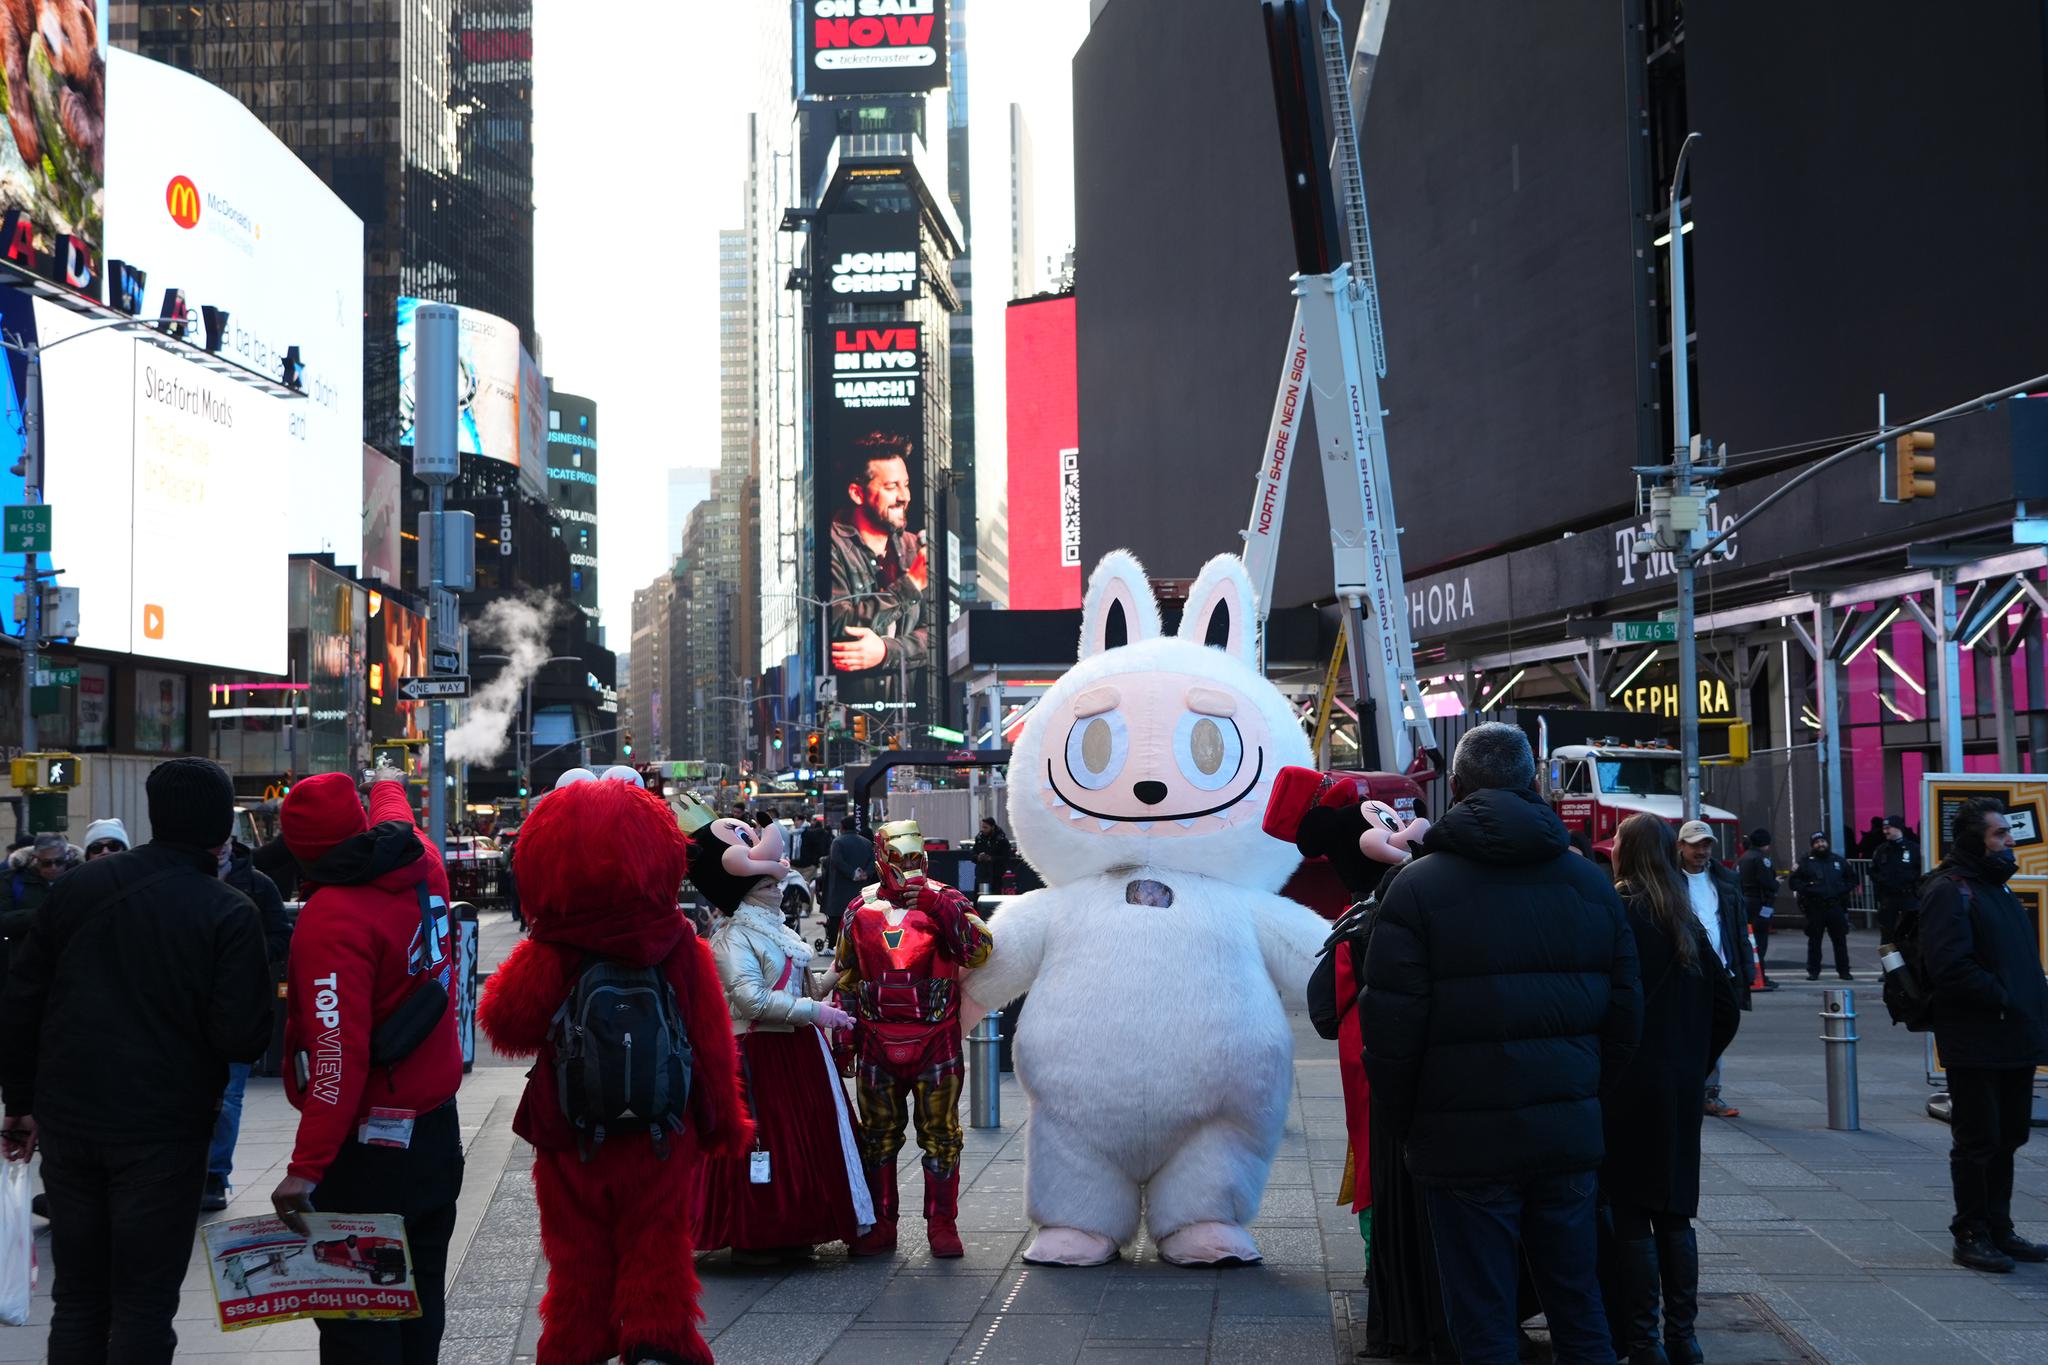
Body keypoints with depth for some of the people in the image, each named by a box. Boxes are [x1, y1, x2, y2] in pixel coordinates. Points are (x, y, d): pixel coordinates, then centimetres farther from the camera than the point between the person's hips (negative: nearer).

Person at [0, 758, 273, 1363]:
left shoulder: (79, 886, 3)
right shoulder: (229, 913, -12)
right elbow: (242, 1038, -17)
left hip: (67, 1124, 4)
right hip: (164, 1133, -4)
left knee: (79, 1297, 15)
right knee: (143, 1305, 4)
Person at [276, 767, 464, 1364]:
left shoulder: (333, 917, -20)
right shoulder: (422, 867, 1)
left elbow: (339, 1054, -27)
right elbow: (396, 822, 29)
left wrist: (305, 1168, -28)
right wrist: (389, 784, 50)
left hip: (370, 1149, -8)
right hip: (436, 1129, 8)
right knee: (419, 1304, 18)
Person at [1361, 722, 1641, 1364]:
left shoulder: (1418, 887, -9)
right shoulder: (1591, 883, 7)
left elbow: (1390, 1030, -12)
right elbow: (1625, 1014, 10)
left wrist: (1407, 1123, 2)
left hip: (1464, 1142, -4)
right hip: (1569, 1136, 4)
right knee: (1580, 1308, 16)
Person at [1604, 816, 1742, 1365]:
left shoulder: (1620, 912, -12)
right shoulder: (1687, 923, 9)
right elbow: (1726, 1007, 12)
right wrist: (1696, 1066, 16)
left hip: (1629, 1087, -7)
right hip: (1682, 1090, 7)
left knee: (1629, 1216, -1)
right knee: (1674, 1214, 13)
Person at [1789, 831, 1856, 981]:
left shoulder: (1838, 860, 13)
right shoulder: (1806, 862, 5)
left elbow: (1851, 878, 22)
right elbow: (1794, 882, 4)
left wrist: (1844, 889, 4)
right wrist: (1806, 889, -13)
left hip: (1836, 906, 2)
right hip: (1815, 908, -2)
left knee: (1840, 940, 3)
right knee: (1814, 940, 0)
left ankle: (1843, 970, 10)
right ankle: (1813, 971, 7)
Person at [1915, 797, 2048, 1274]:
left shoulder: (1996, 887, 17)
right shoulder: (1950, 891, -13)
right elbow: (1951, 967, -23)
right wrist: (2004, 999, -18)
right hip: (1976, 1046, -9)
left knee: (2006, 1140, 15)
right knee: (1978, 1142, -1)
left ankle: (1998, 1230, 24)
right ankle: (1971, 1236, 9)